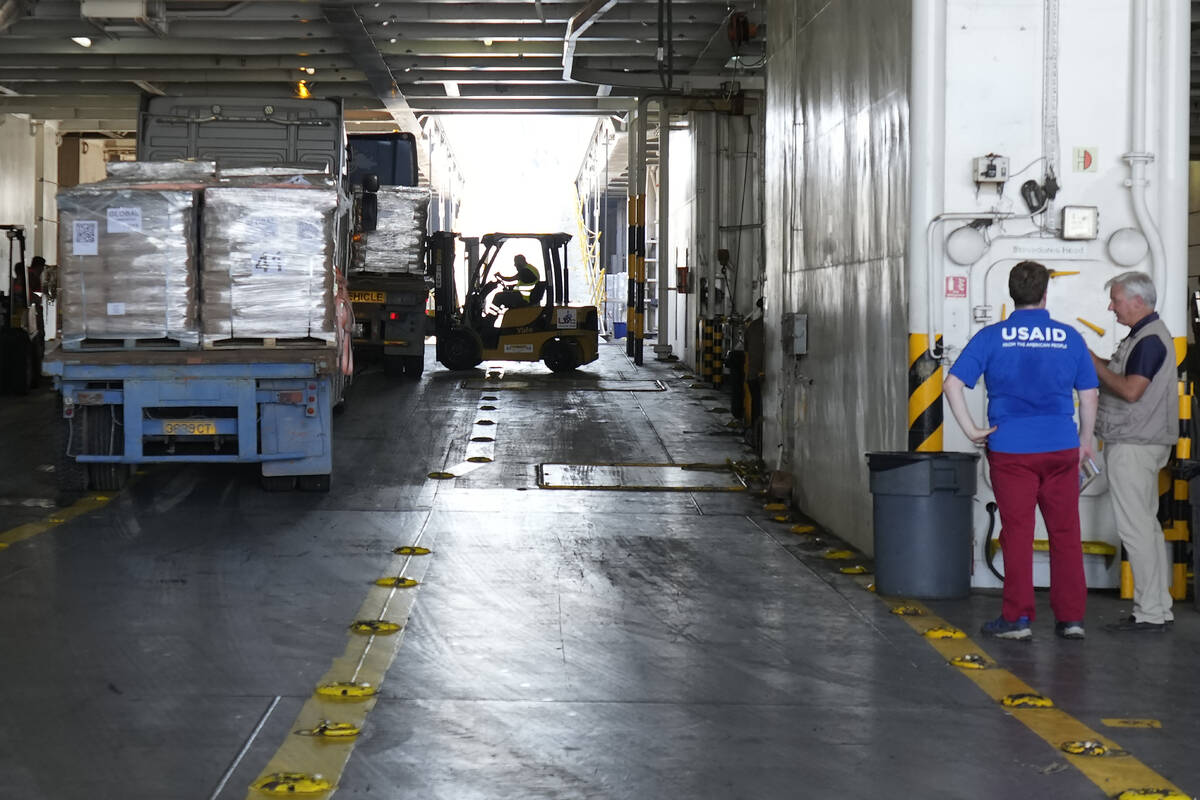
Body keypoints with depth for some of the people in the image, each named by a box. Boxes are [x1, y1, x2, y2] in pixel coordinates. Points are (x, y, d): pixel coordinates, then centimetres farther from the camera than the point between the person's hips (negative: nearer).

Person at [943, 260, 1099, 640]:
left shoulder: (992, 337, 0)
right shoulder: (1069, 337, 4)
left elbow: (953, 384, -7)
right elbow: (1089, 395, 8)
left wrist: (971, 430, -1)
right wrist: (1085, 440, 20)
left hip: (1010, 449, -1)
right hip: (1061, 449, 1)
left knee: (1017, 533, 4)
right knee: (1066, 534, 7)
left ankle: (1017, 617, 7)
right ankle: (1071, 617, 11)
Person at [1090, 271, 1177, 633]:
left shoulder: (1149, 339, -17)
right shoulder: (1145, 335, 16)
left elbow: (1131, 390, -24)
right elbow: (1123, 376, 18)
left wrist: (1095, 364, -13)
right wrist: (1097, 361, 7)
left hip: (1133, 446, -11)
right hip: (1135, 443, 11)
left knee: (1135, 528, -8)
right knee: (1147, 525, 13)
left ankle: (1149, 613, -7)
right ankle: (1159, 608, 19)